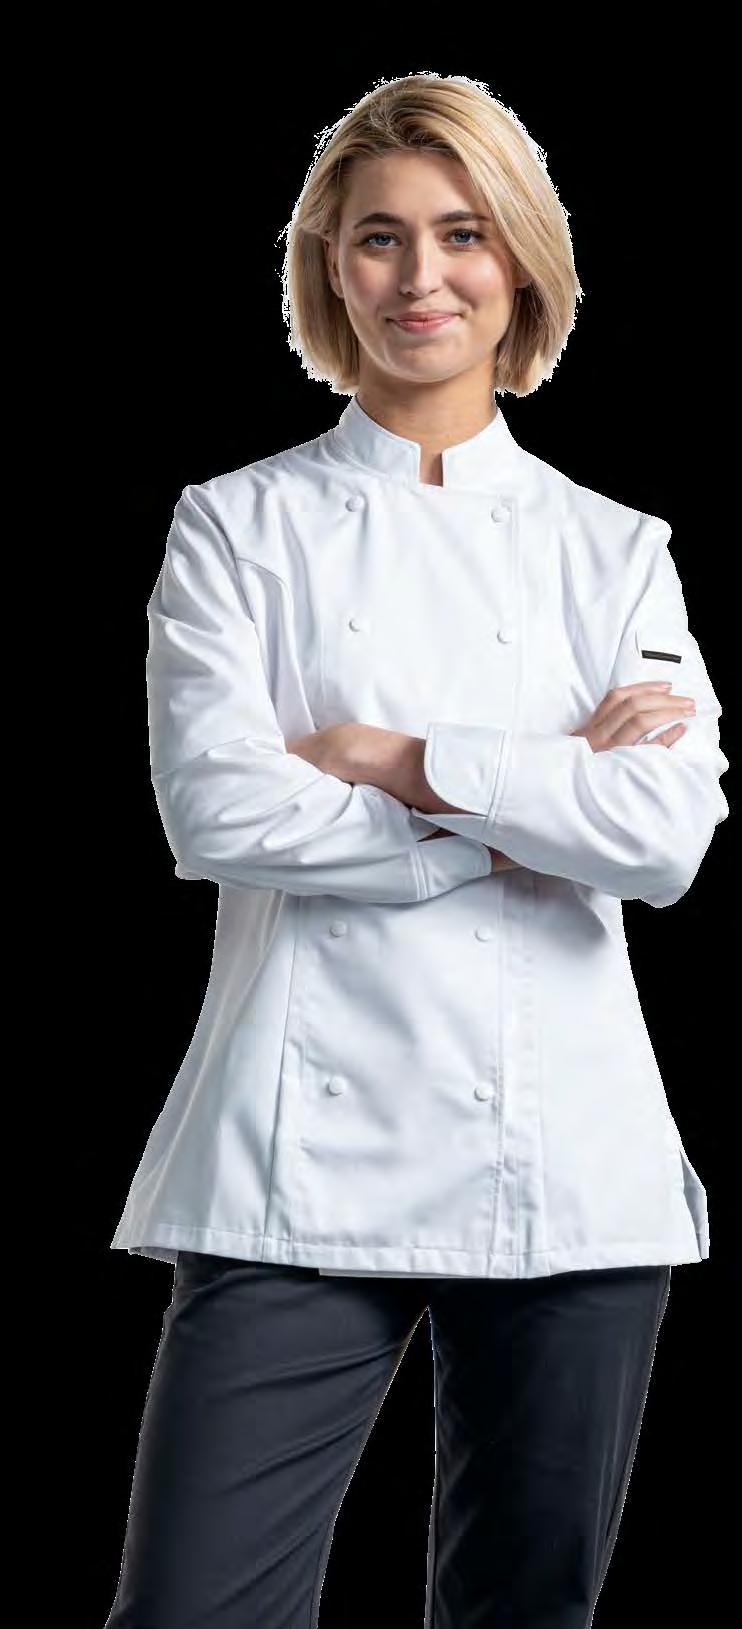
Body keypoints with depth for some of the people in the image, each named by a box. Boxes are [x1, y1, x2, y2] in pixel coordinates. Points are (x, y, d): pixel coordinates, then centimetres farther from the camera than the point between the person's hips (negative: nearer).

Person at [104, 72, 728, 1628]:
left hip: (567, 1164, 2)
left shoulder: (611, 551, 11)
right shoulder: (238, 526, 7)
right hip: (303, 1161, -2)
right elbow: (219, 810, -9)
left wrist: (396, 760, -9)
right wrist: (530, 814, -8)